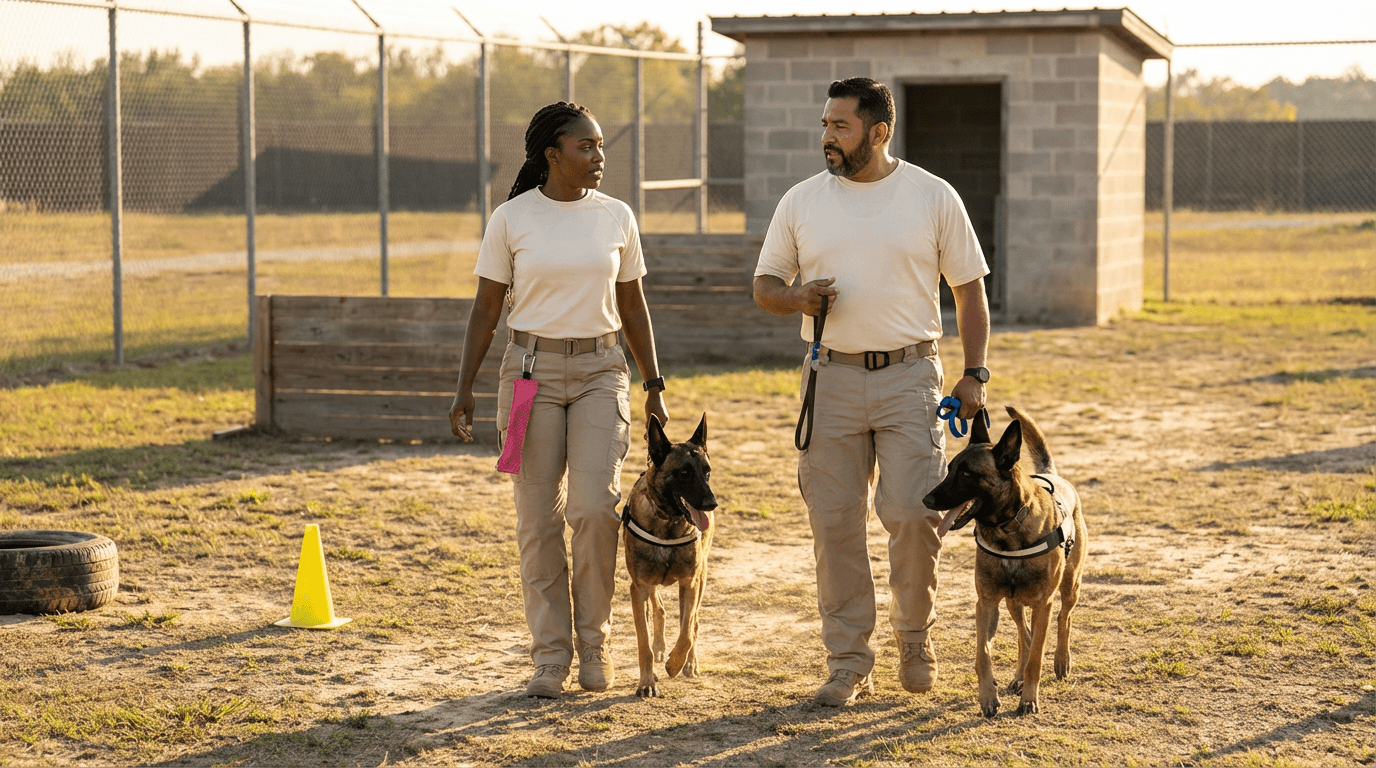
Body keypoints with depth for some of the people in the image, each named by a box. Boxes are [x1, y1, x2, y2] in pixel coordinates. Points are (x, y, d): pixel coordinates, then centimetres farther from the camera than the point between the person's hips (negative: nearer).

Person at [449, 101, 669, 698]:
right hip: (531, 370, -1)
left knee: (594, 507, -13)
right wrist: (464, 390, -3)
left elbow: (633, 307, 11)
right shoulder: (511, 219, -2)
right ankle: (550, 655, 9)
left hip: (600, 371, 1)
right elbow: (486, 307, 2)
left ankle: (593, 643, 6)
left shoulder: (616, 218, 4)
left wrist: (654, 387, 9)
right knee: (538, 518, -1)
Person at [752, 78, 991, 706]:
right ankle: (848, 663, 12)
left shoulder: (933, 198, 2)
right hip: (831, 377, 2)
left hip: (909, 376, -2)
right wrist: (797, 296, -11)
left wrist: (974, 376, -2)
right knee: (835, 524, 2)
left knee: (913, 513, -9)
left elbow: (969, 289, 6)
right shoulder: (802, 202, 6)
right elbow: (764, 285, 13)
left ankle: (914, 635, 16)